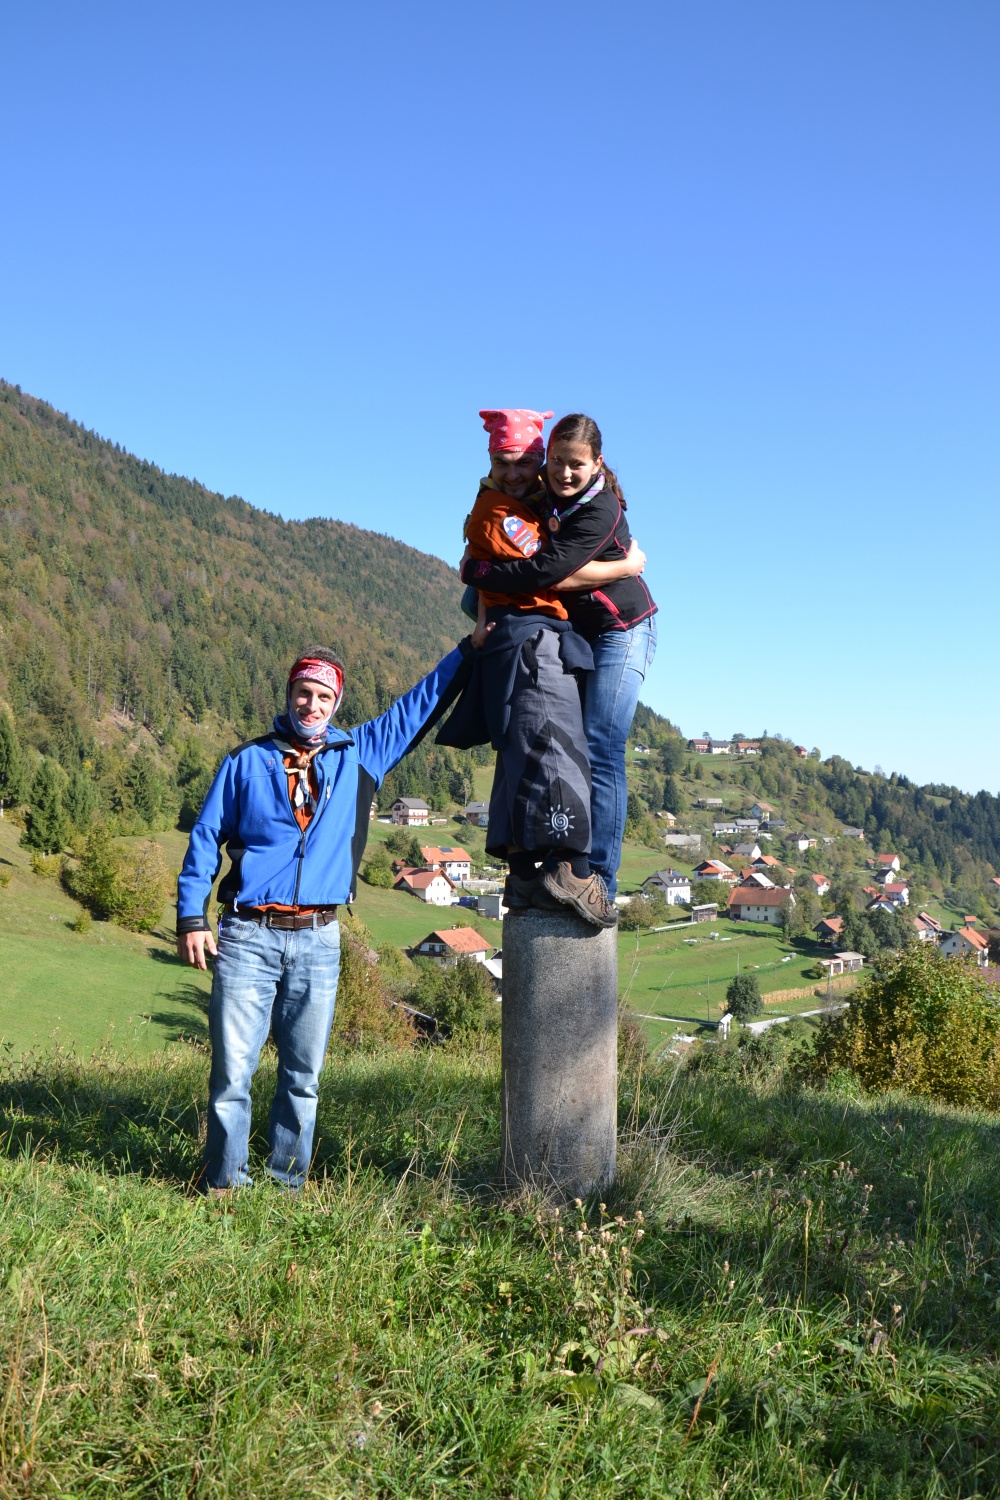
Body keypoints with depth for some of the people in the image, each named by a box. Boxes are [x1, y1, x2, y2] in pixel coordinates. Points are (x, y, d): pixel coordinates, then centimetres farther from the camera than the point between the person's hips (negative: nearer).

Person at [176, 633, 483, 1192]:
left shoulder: (358, 754, 11)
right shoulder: (248, 761, 6)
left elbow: (420, 706, 18)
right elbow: (206, 838, 7)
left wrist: (471, 649, 16)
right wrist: (191, 918, 0)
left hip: (319, 941, 2)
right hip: (248, 936, -2)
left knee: (304, 1075, 7)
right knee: (232, 1071, -1)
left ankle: (287, 1183, 18)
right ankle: (224, 1184, 11)